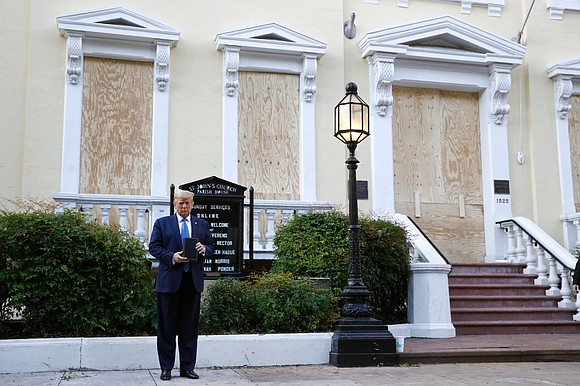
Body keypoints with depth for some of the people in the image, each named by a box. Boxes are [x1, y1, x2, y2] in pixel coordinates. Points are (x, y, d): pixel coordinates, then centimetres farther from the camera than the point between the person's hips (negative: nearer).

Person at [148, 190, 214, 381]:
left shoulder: (202, 225, 13)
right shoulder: (162, 223, 6)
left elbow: (211, 248, 13)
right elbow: (153, 247, -1)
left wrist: (204, 249, -10)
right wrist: (171, 257, -16)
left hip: (193, 280, 2)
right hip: (169, 280, -2)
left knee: (190, 326, 6)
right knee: (167, 326, 3)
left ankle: (187, 367, 14)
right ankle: (166, 368, 12)